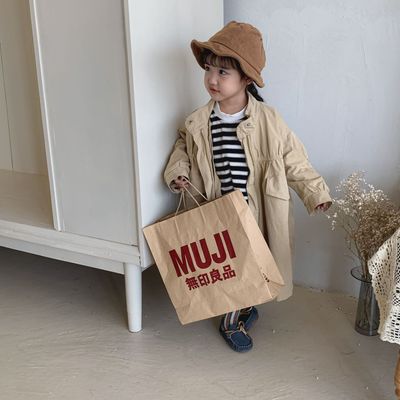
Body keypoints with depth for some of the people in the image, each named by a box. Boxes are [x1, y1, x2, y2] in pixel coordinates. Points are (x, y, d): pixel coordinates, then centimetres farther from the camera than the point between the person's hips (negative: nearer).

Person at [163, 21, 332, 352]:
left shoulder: (268, 120, -12)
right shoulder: (198, 123, -5)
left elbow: (293, 160, -4)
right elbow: (183, 147, 16)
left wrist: (316, 192, -6)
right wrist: (177, 171, -2)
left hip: (256, 213, -1)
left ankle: (239, 313, 40)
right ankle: (234, 321, 32)